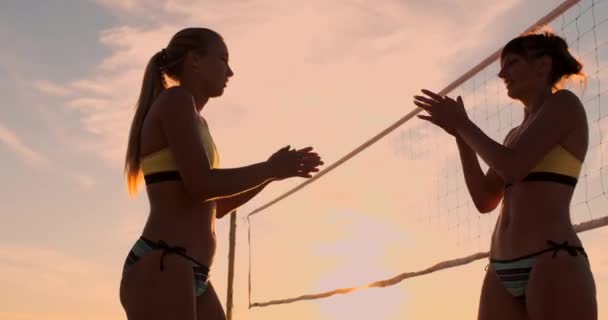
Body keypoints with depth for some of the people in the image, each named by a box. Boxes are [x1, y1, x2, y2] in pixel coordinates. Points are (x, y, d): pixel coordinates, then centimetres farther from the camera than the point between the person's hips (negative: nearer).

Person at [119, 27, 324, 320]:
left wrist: (273, 172, 21)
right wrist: (270, 169, -2)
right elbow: (201, 185, -15)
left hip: (190, 276, 10)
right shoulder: (176, 100, -3)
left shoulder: (194, 122, 25)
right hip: (161, 268, -10)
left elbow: (214, 207, 26)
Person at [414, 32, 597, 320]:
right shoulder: (516, 134, 25)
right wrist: (460, 135, 13)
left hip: (553, 262, -8)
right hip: (501, 270, 8)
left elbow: (513, 167, -12)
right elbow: (486, 200, 18)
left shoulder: (564, 103, 3)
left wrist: (463, 124, 1)